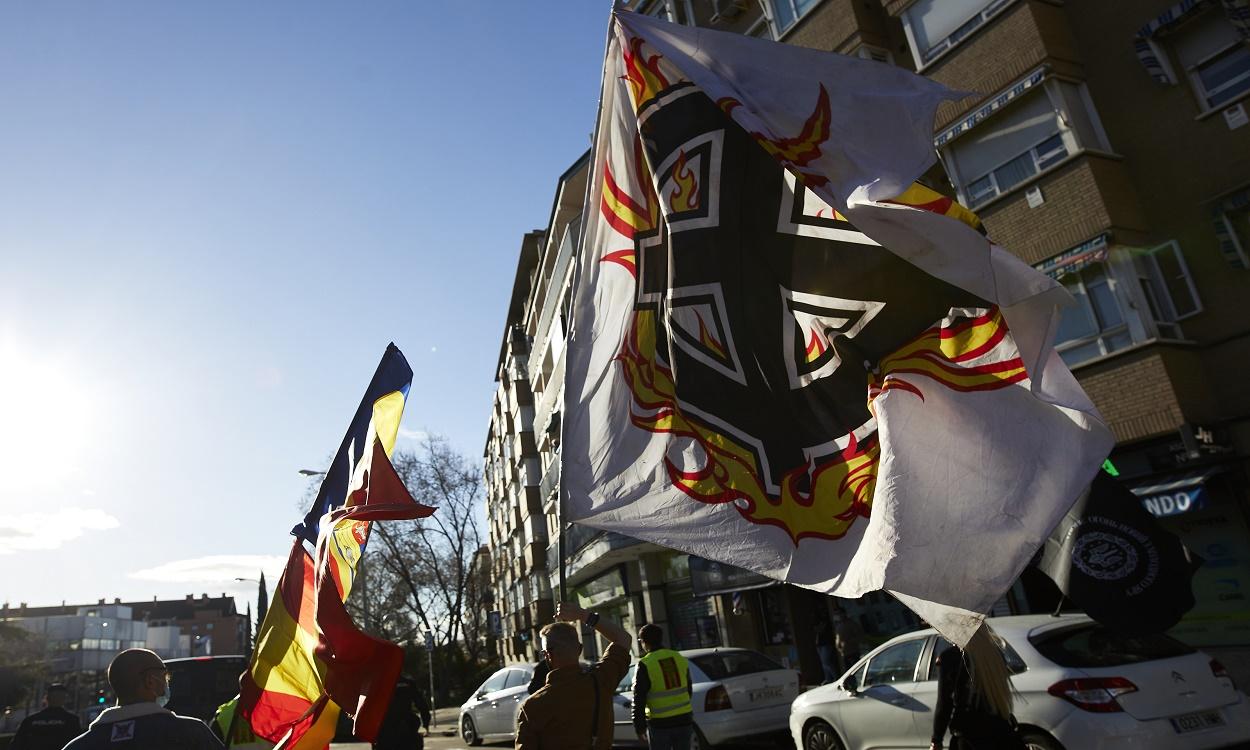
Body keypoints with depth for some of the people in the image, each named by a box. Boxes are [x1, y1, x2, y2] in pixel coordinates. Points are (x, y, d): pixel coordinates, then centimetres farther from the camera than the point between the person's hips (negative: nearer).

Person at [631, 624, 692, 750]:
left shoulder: (645, 665, -12)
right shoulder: (680, 659, 6)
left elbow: (638, 699, -11)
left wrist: (639, 727, -3)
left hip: (660, 725, -5)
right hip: (684, 720, 5)